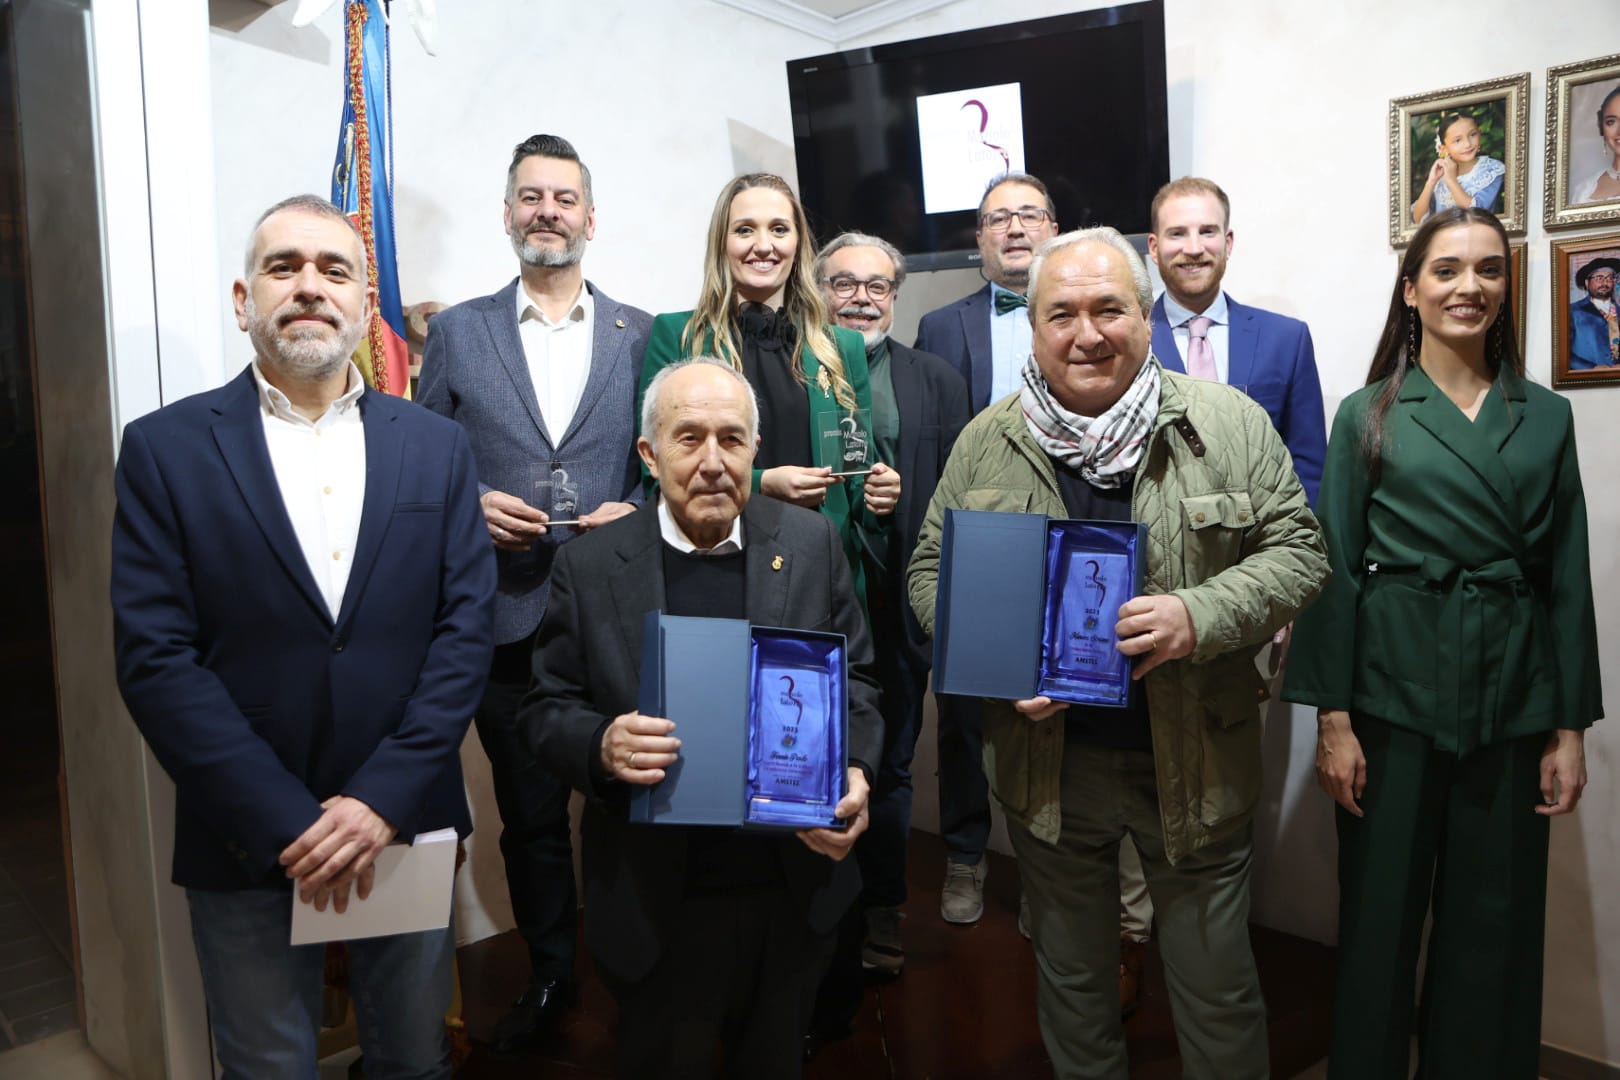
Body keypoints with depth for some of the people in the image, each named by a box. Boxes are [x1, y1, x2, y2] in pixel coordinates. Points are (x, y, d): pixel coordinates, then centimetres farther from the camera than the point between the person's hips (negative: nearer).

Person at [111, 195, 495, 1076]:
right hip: (245, 846, -1)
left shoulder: (438, 447, 2)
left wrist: (383, 799, -12)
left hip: (405, 827, 2)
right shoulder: (165, 448, -3)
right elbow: (155, 658, -9)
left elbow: (466, 629, -3)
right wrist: (289, 822, -14)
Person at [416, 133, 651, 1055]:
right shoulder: (457, 332, 7)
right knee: (530, 813, 13)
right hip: (508, 620, 1)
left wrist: (636, 512, -11)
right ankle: (551, 974, 34)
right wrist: (471, 504, -10)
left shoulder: (642, 334, 6)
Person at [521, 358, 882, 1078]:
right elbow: (545, 710, -3)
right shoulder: (588, 566, -6)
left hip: (796, 888, 2)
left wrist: (855, 771, -15)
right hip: (657, 904, -1)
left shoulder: (813, 542, -3)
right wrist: (601, 745, -24)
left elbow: (855, 677, 2)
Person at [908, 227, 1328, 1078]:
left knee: (1218, 988, 15)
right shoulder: (986, 442, 0)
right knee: (1071, 977, 21)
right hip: (1046, 761, 2)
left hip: (1197, 760, -1)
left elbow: (1295, 550, -3)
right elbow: (932, 571, 4)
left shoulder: (1230, 423, -4)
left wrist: (1201, 615, -21)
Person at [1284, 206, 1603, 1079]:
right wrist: (1331, 718, -9)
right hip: (1394, 695, -2)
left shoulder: (1547, 419, 9)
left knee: (1495, 925, 10)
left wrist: (1570, 727, 4)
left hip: (1512, 700, 2)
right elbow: (1335, 571, -3)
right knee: (1380, 915, 6)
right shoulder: (1369, 415, 1)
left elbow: (1568, 579, 8)